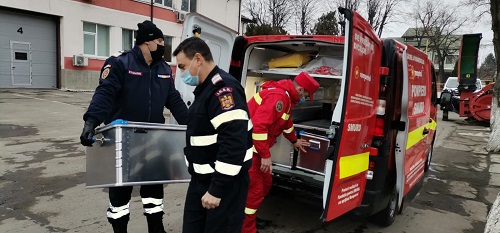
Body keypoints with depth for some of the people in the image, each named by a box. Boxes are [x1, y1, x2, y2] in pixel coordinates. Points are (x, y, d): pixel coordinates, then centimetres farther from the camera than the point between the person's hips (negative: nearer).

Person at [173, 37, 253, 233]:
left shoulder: (222, 88, -20)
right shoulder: (205, 89, 12)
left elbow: (234, 142, -28)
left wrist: (217, 189, -25)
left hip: (225, 183, -9)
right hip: (202, 180, 10)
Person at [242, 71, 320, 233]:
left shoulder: (285, 97, 14)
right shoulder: (278, 96, -21)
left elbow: (286, 122, 32)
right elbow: (258, 125, -30)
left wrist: (294, 141, 46)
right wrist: (265, 156, -25)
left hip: (255, 147, 11)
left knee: (265, 184, 19)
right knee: (254, 190, -4)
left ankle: (249, 219, 35)